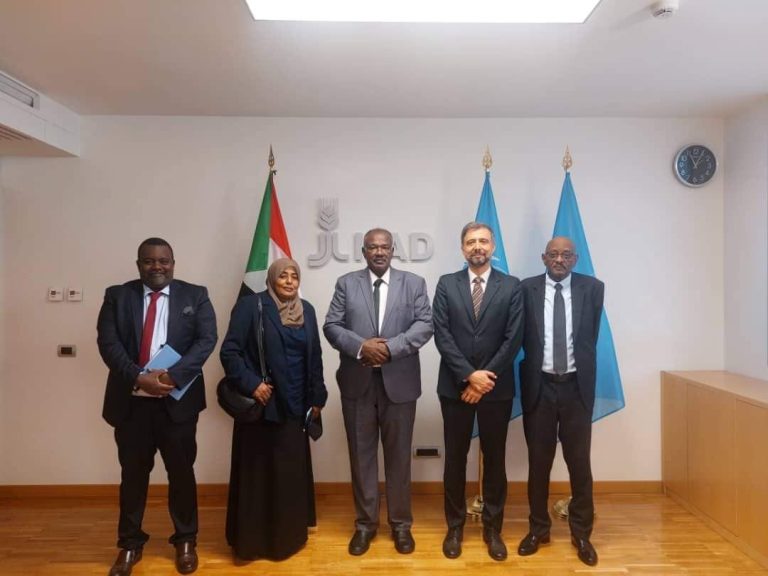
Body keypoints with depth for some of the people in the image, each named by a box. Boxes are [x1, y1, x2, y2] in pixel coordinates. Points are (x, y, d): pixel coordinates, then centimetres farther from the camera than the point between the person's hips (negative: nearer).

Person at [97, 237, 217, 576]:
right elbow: (108, 343, -5)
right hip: (131, 400, 1)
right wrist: (139, 378, -19)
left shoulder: (195, 296, 1)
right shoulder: (117, 296, 4)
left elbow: (206, 340, -8)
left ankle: (185, 540, 28)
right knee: (133, 474, 13)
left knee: (182, 472, 10)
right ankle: (130, 544, 32)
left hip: (178, 400, -1)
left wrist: (173, 375, -20)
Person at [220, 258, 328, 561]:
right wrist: (251, 384, -20)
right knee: (256, 471, 7)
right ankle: (252, 538, 23)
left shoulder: (306, 310, 8)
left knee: (292, 471, 12)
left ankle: (289, 533, 30)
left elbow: (315, 357, 10)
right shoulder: (250, 305, -7)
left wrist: (317, 397, 8)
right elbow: (230, 351, -11)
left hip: (294, 405, 5)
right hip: (261, 403, -4)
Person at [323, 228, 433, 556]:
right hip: (357, 382, 1)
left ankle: (401, 523, 27)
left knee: (398, 455, 10)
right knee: (361, 454, 10)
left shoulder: (414, 284, 4)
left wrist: (390, 347, -19)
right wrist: (361, 346, -18)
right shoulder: (346, 283, 5)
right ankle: (365, 523, 27)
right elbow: (331, 326, -2)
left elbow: (425, 325, -6)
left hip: (399, 382, 0)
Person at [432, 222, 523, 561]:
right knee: (455, 459, 10)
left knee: (494, 459, 11)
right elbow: (441, 335, -5)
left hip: (497, 388, 0)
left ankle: (492, 528, 28)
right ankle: (455, 527, 27)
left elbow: (513, 338, -6)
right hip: (455, 386, 0)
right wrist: (469, 375, -14)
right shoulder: (446, 284, 2)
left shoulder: (511, 286, 1)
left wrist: (485, 378, -12)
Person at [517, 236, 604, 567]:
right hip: (539, 385, 0)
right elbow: (522, 337, 4)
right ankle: (538, 529, 27)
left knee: (579, 461, 9)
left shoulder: (592, 288, 0)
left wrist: (579, 366, 8)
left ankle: (581, 533, 27)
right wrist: (537, 363, 4)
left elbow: (591, 336, 6)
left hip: (576, 386, 1)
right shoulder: (527, 289, -2)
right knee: (538, 461, 11)